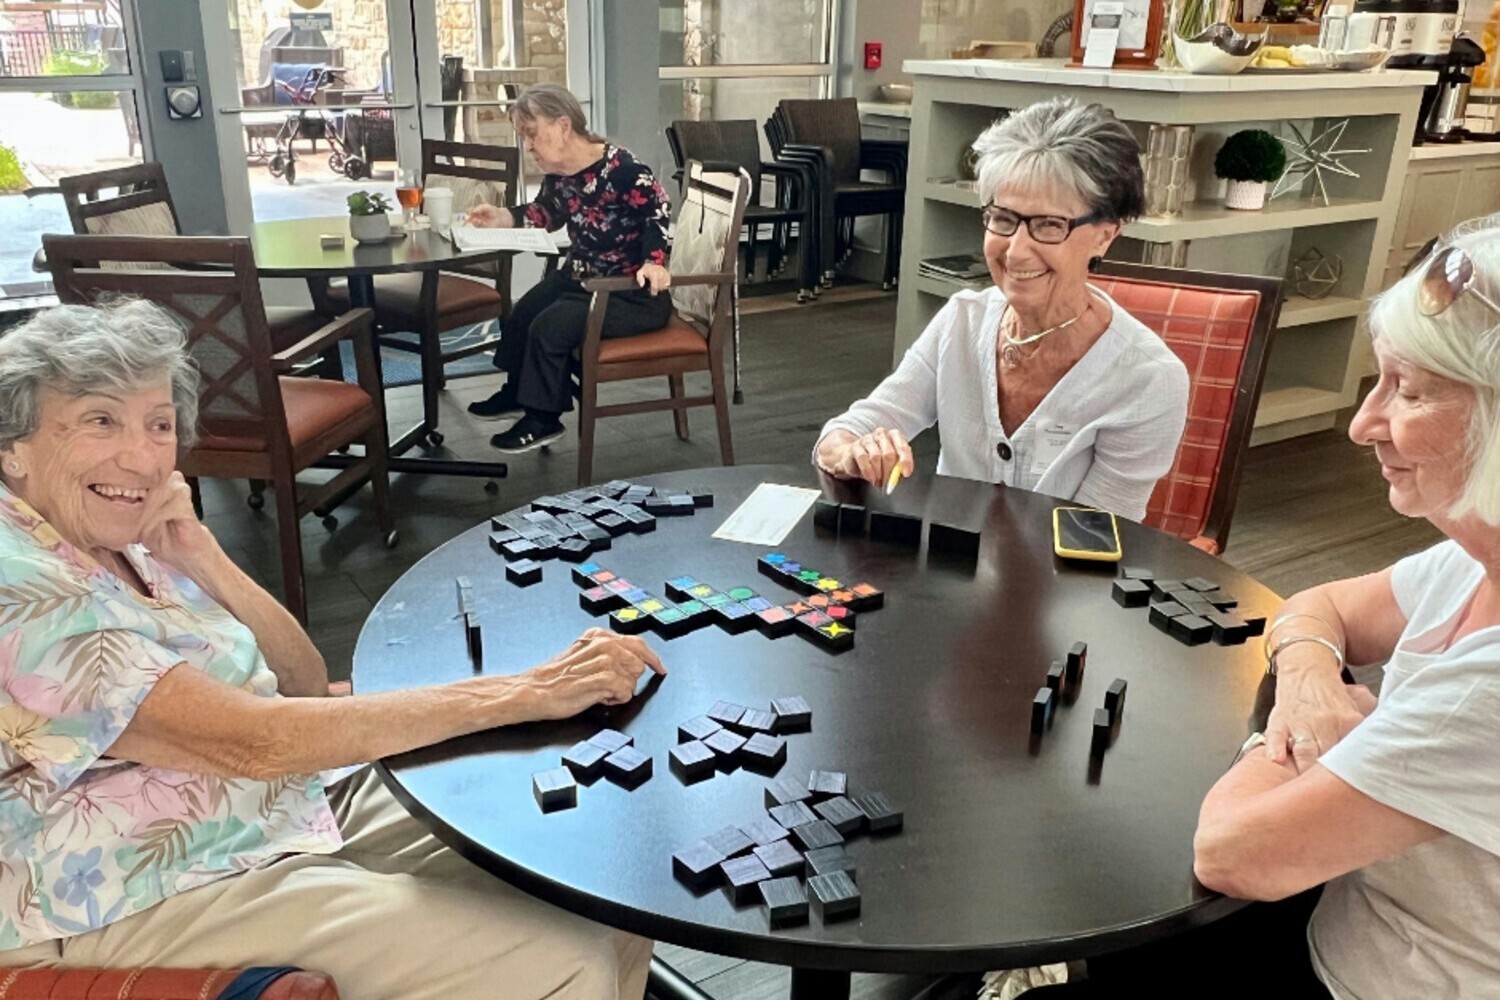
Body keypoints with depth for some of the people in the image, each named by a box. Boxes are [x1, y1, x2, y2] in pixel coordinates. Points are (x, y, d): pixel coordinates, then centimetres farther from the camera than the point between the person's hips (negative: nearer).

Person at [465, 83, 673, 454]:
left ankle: (543, 418, 0)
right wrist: (501, 217, 3)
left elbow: (659, 212, -18)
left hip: (633, 291, -10)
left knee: (550, 326, -19)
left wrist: (653, 261, -34)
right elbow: (547, 214, 18)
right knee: (524, 312, 14)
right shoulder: (558, 173, 1)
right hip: (581, 277, 10)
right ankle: (518, 393, 37)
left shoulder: (621, 169, -25)